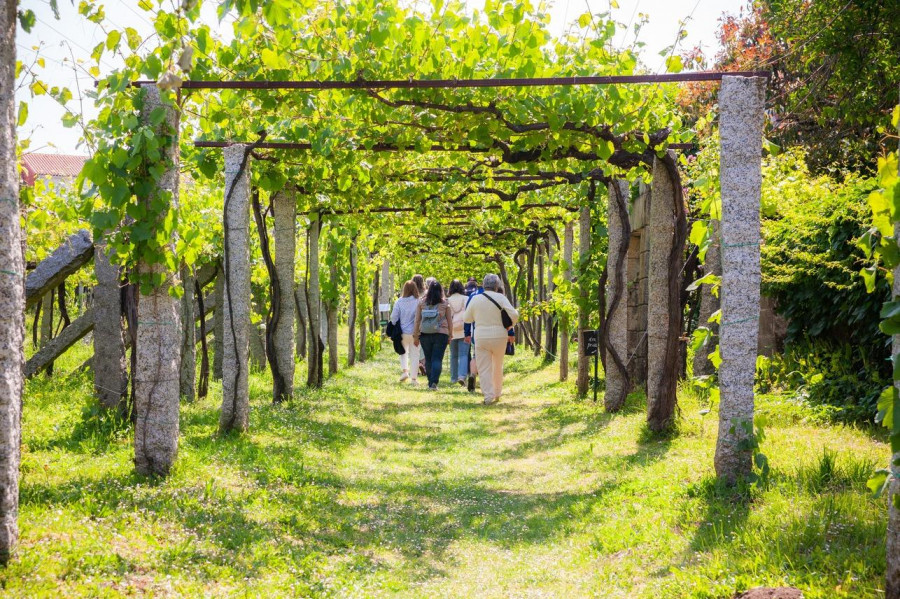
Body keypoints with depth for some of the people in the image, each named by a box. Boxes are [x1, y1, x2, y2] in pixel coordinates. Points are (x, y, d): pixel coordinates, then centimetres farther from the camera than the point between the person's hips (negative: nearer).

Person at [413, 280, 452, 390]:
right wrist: (450, 335, 14)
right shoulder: (445, 304, 0)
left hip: (425, 335, 2)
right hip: (441, 334, -2)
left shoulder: (422, 303, 3)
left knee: (428, 359, 12)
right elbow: (450, 321, 4)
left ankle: (430, 382, 18)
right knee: (437, 359, -3)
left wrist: (415, 336, 9)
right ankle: (434, 382, -16)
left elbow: (417, 320, 4)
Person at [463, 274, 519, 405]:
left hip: (481, 337, 0)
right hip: (499, 336, 0)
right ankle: (497, 393, 27)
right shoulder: (500, 297, -6)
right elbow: (514, 315, -12)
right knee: (498, 367, 18)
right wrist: (510, 326, 7)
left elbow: (466, 318, 9)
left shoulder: (475, 299, 0)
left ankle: (489, 397, -6)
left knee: (484, 368, 3)